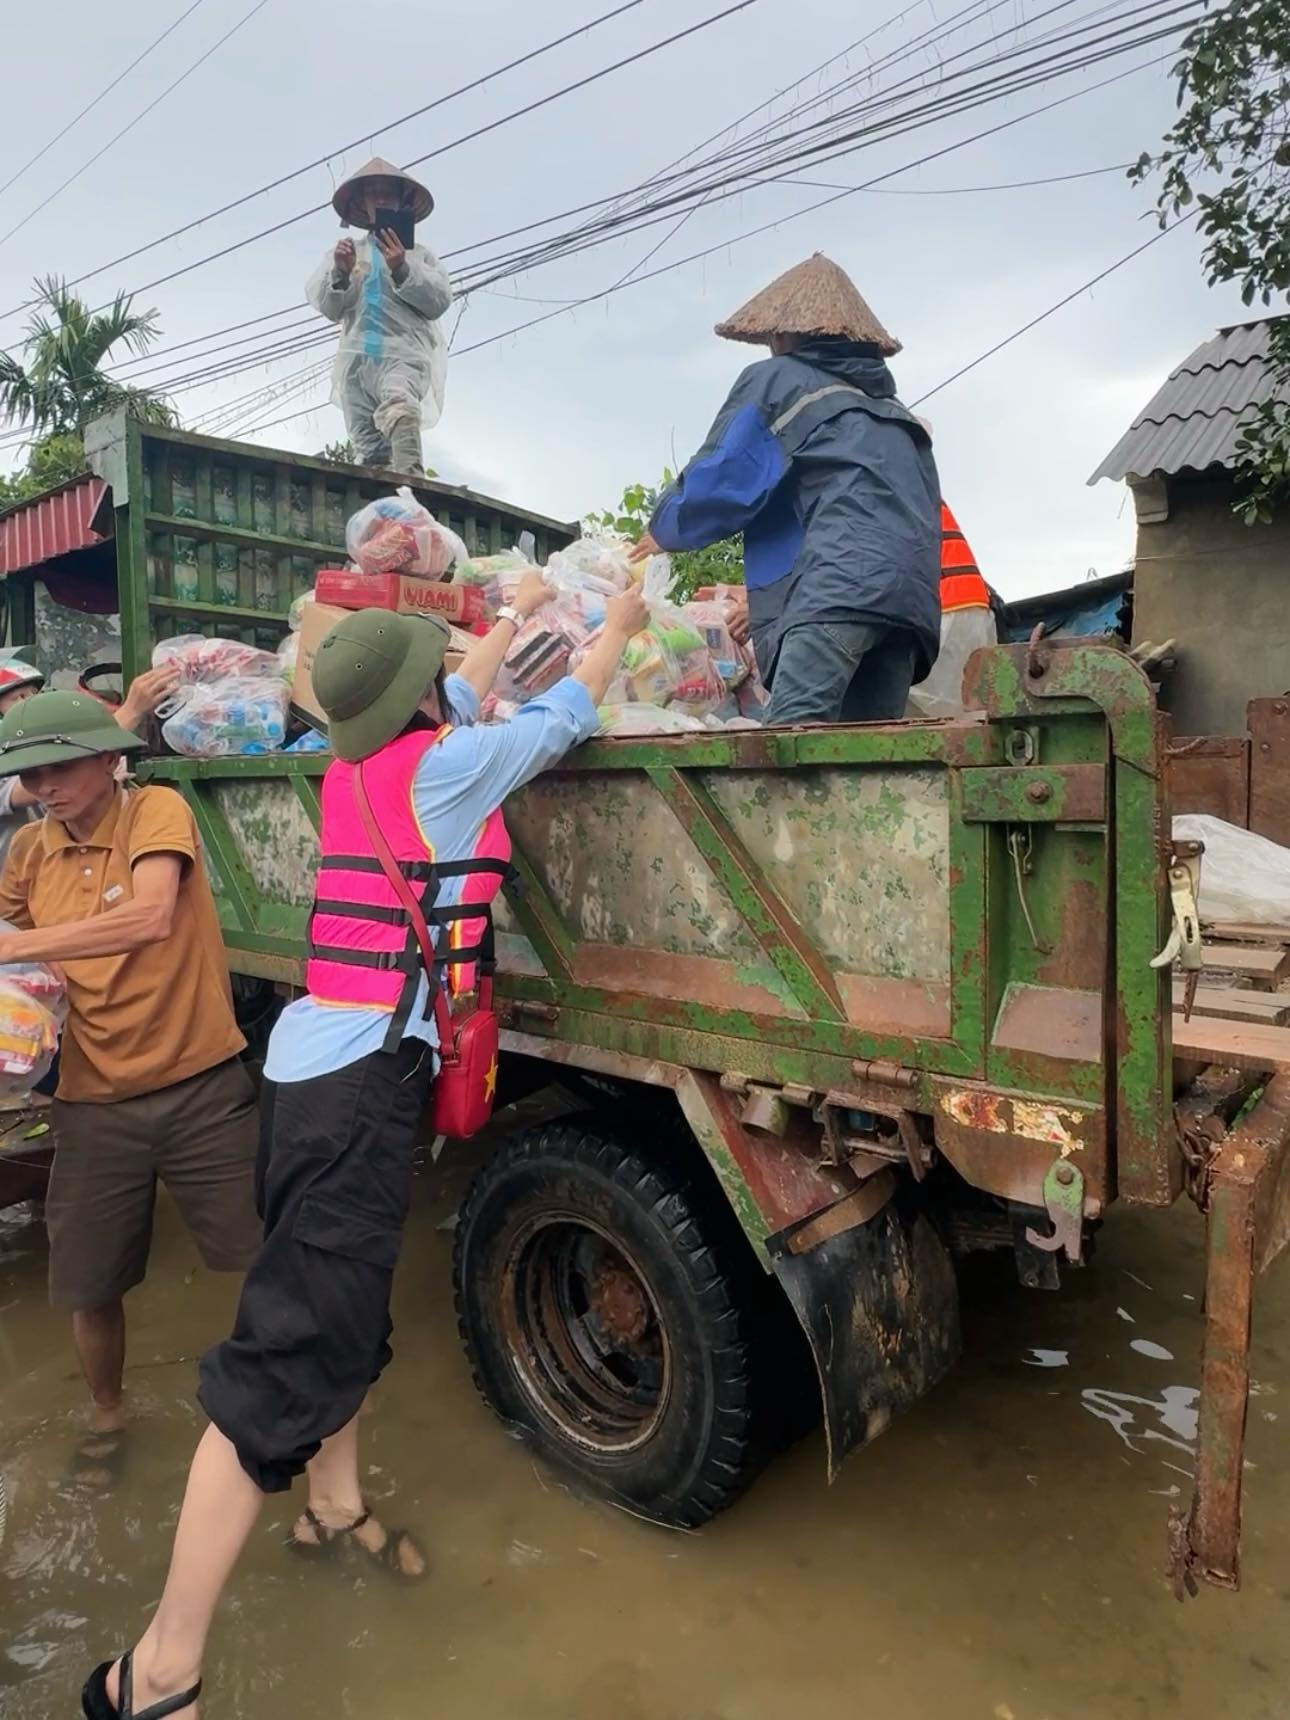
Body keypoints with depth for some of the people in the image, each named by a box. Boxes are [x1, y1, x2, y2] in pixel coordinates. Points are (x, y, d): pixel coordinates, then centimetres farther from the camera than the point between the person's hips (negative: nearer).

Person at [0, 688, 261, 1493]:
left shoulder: (159, 811, -11)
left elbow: (151, 917, -27)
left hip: (202, 1088, -4)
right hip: (95, 1103, 4)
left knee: (267, 1259, 6)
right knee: (91, 1285, 15)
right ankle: (107, 1414, 43)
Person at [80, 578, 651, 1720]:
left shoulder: (353, 765, 9)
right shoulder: (446, 765, -11)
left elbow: (457, 702, 27)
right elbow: (566, 717, 3)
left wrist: (513, 617, 39)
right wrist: (621, 624, 20)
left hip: (311, 1063, 9)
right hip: (364, 1079, -9)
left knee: (343, 1302, 23)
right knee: (293, 1348, -6)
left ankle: (337, 1509, 43)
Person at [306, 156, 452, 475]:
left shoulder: (419, 254, 26)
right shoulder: (344, 253, 29)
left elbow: (440, 301, 9)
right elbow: (327, 308, 15)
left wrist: (402, 269, -6)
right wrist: (340, 273, -5)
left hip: (404, 354, -3)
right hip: (356, 356, 3)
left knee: (398, 403, -37)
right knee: (368, 449, -15)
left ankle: (412, 482, -57)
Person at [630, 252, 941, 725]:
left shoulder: (776, 379, 15)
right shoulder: (892, 409, 36)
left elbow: (718, 480, 5)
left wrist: (664, 530, 26)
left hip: (838, 585, -7)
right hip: (912, 593, 7)